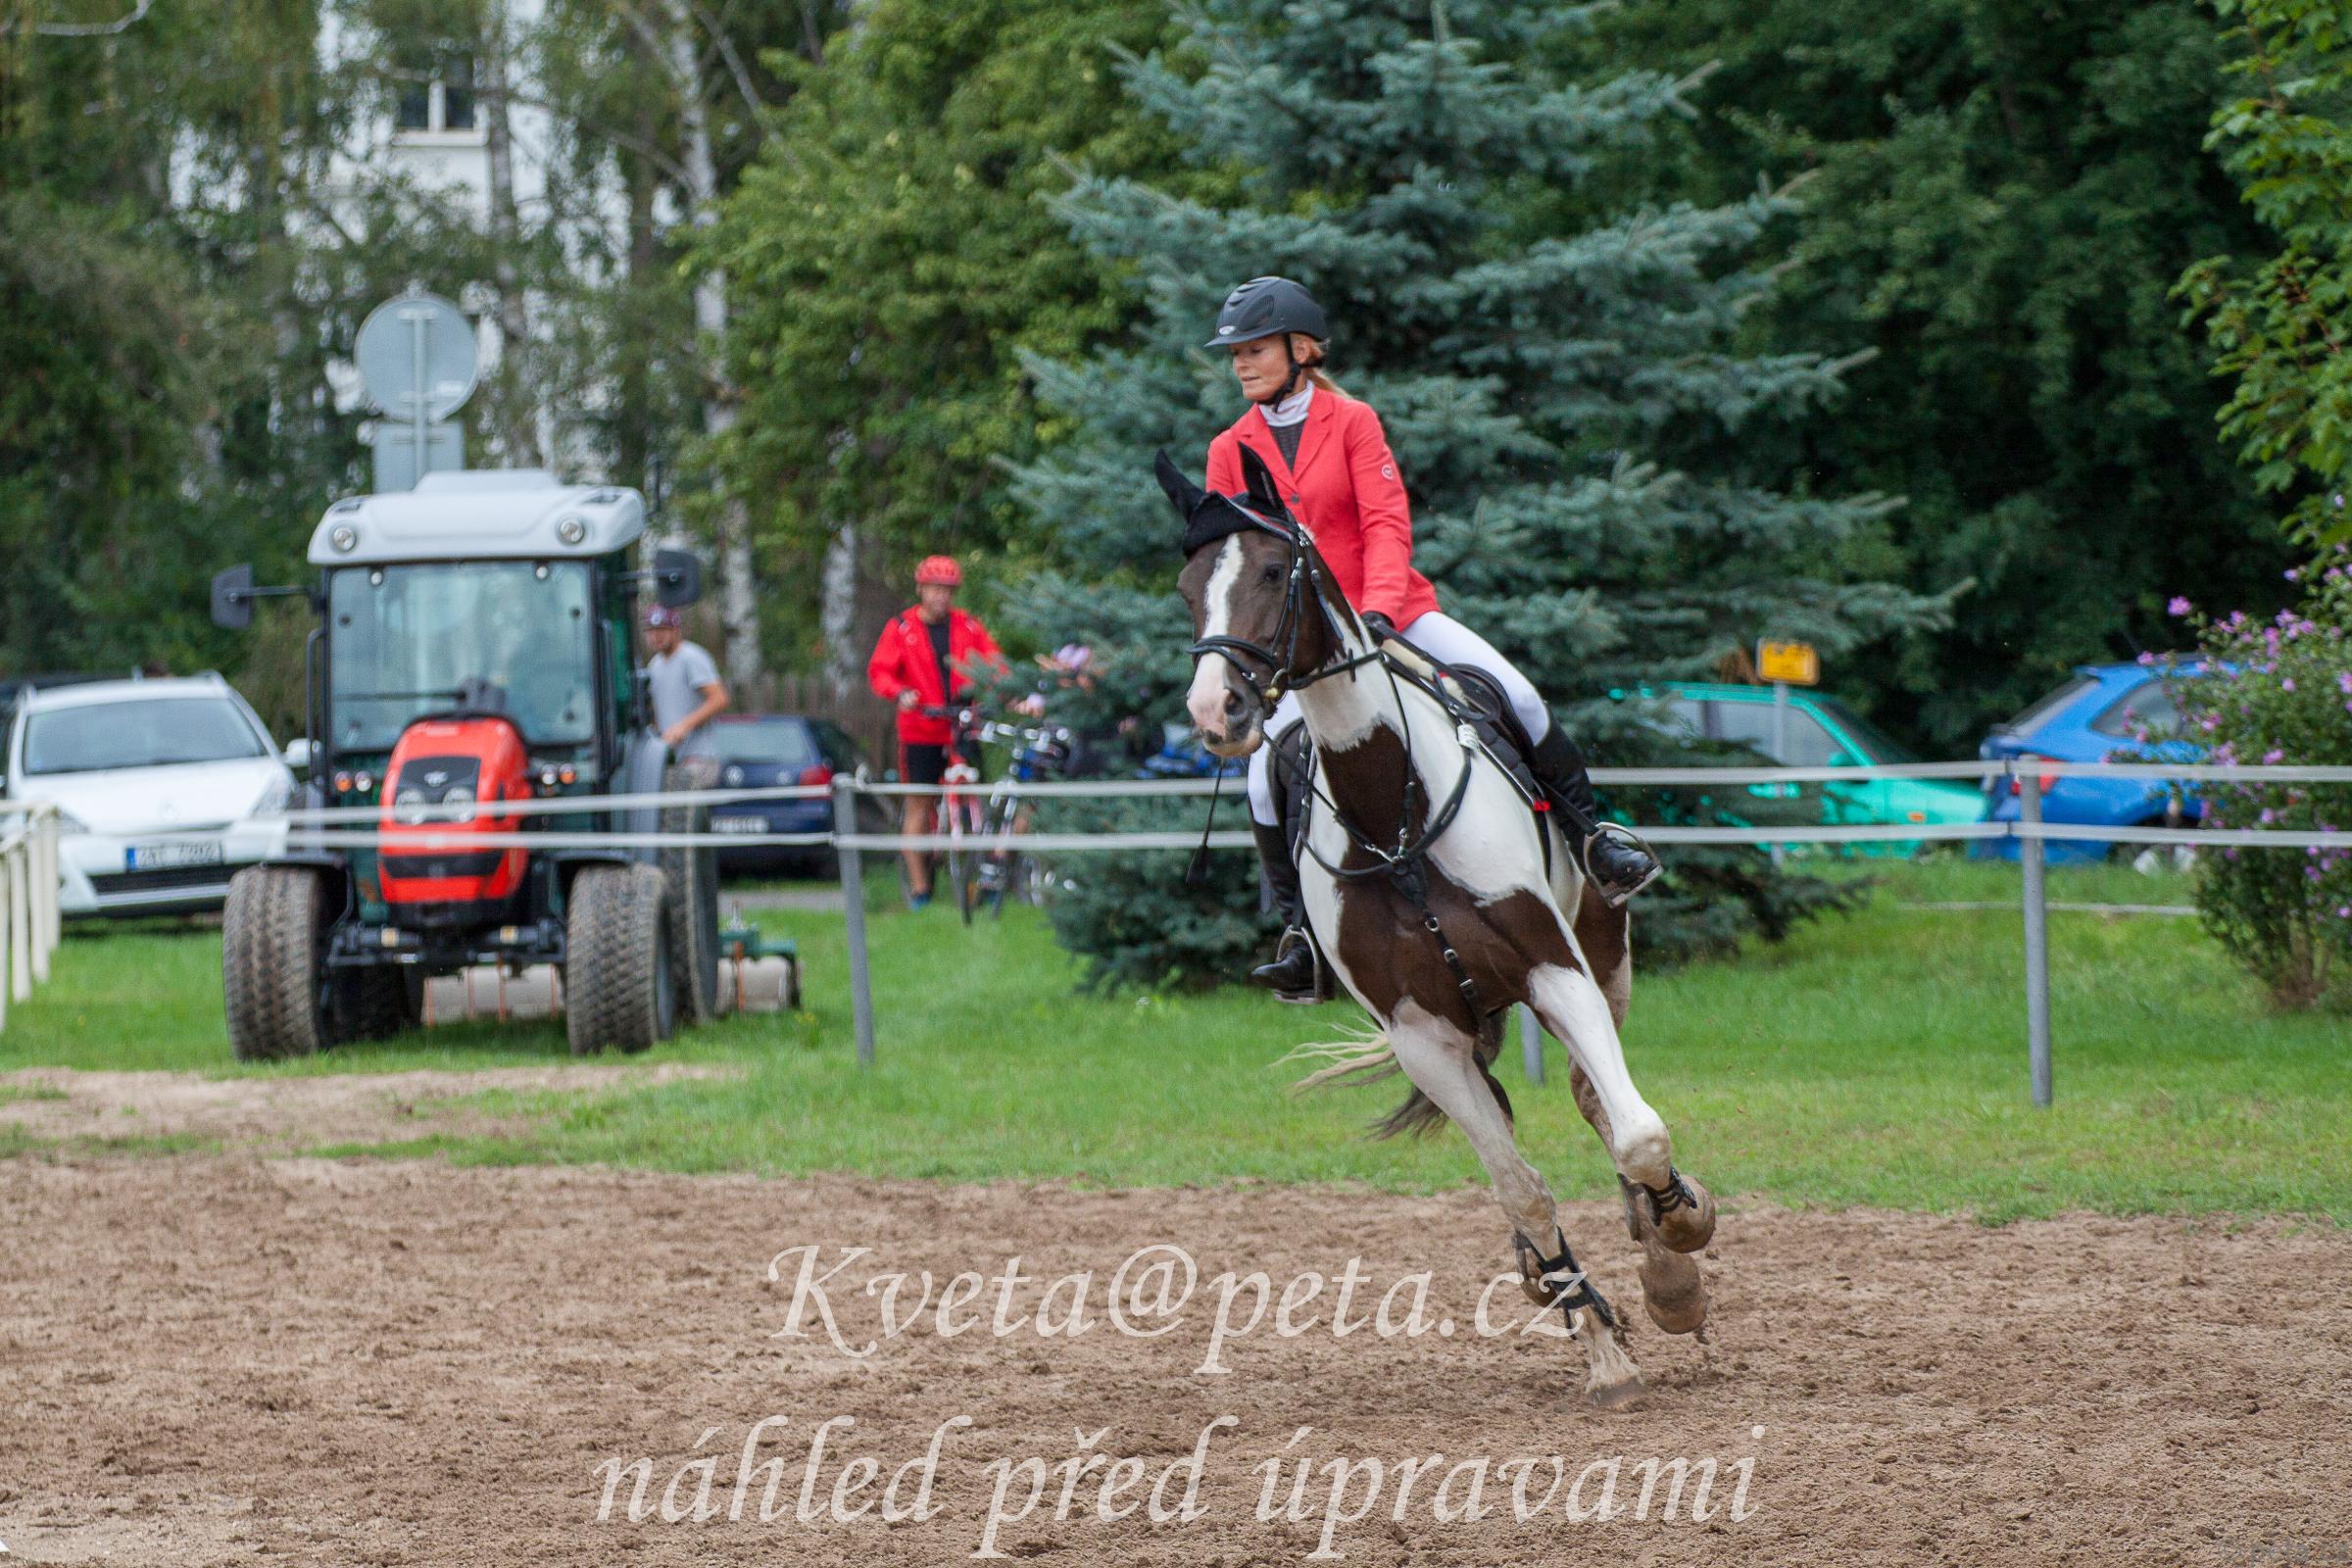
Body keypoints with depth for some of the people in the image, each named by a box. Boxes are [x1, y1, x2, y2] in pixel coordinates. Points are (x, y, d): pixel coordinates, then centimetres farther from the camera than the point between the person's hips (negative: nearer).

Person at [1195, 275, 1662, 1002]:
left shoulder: (1353, 423, 0)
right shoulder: (1230, 451, 6)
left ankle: (1592, 841, 0)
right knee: (1267, 773, -21)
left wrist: (1378, 612, -25)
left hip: (1394, 614, -1)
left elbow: (1387, 525, -9)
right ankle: (1302, 936, -7)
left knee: (1516, 695, -17)